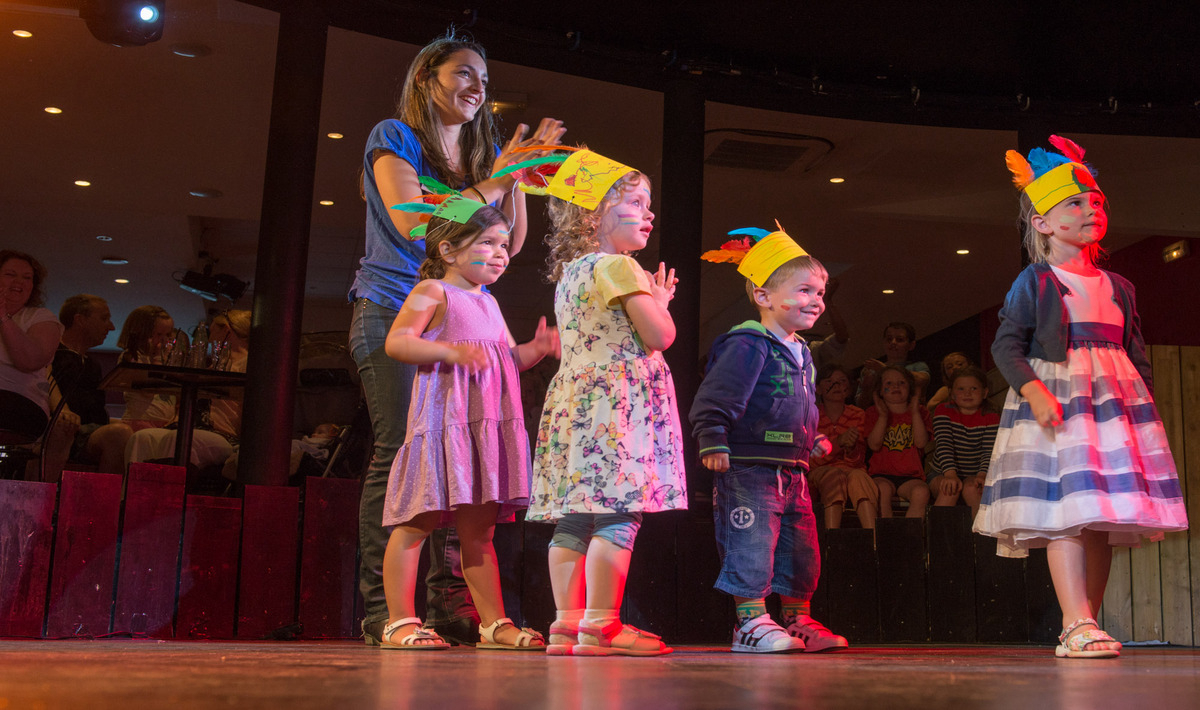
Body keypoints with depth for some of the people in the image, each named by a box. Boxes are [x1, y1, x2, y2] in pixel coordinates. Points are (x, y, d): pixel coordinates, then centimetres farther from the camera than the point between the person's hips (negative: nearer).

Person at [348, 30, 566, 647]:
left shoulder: (485, 153, 18)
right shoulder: (393, 138, 2)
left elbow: (511, 243, 13)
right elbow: (411, 223, -12)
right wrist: (494, 182, -10)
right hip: (392, 312, -5)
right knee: (400, 452, -12)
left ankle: (450, 603, 0)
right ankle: (383, 608, -8)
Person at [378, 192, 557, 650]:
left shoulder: (488, 303, 23)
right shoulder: (433, 292, -1)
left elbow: (507, 358, 26)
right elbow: (397, 342, -12)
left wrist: (537, 348, 7)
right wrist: (451, 351, -24)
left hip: (487, 424, 8)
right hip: (442, 419, -8)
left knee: (479, 528, 10)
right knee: (417, 522, -4)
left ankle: (494, 622, 14)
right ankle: (400, 621, 2)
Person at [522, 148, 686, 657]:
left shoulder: (568, 273, 21)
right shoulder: (618, 266, -6)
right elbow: (660, 336, -11)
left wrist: (650, 298, 28)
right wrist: (660, 300, 10)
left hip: (575, 396, 10)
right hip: (617, 398, -9)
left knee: (574, 519, 7)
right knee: (619, 515, -9)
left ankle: (567, 624, 9)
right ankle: (600, 626, -9)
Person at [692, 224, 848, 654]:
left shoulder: (801, 352, 17)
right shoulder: (747, 345, -14)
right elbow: (714, 397, -20)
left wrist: (814, 440, 29)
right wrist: (713, 441, -27)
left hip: (792, 471, 9)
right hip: (749, 468, -9)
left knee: (801, 550, 15)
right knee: (752, 545, -7)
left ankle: (797, 620, 27)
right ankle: (751, 622, 1)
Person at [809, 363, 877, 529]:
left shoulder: (858, 416, 11)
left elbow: (857, 461, 1)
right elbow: (810, 461, -6)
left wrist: (851, 447, -24)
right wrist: (838, 442, -22)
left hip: (853, 471, 1)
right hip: (819, 474, -1)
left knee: (858, 476, -35)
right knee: (835, 475, -36)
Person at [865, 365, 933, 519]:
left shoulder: (920, 413, 13)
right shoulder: (873, 413, 12)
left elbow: (921, 442, -5)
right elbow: (874, 445, -4)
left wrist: (915, 412, -7)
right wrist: (883, 416, -12)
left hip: (911, 476, 1)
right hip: (882, 474, -1)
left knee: (921, 492, -32)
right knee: (883, 489, -35)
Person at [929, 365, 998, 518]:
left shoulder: (990, 418, 2)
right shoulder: (944, 412, 0)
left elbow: (989, 452, -9)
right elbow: (943, 446, -13)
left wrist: (982, 475, -30)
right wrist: (950, 474, -30)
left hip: (973, 476, 0)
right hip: (943, 474, 0)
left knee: (971, 488, -33)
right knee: (950, 489, -32)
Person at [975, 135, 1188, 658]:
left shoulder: (1118, 288, 18)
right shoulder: (1035, 282, 1)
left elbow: (1137, 353, 19)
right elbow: (1006, 344, -6)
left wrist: (1147, 405, 10)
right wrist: (1033, 390, -20)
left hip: (1116, 402, 6)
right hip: (1056, 398, -6)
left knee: (1103, 517, 2)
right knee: (1067, 511, -15)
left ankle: (1081, 626, 8)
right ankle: (1078, 625, -15)